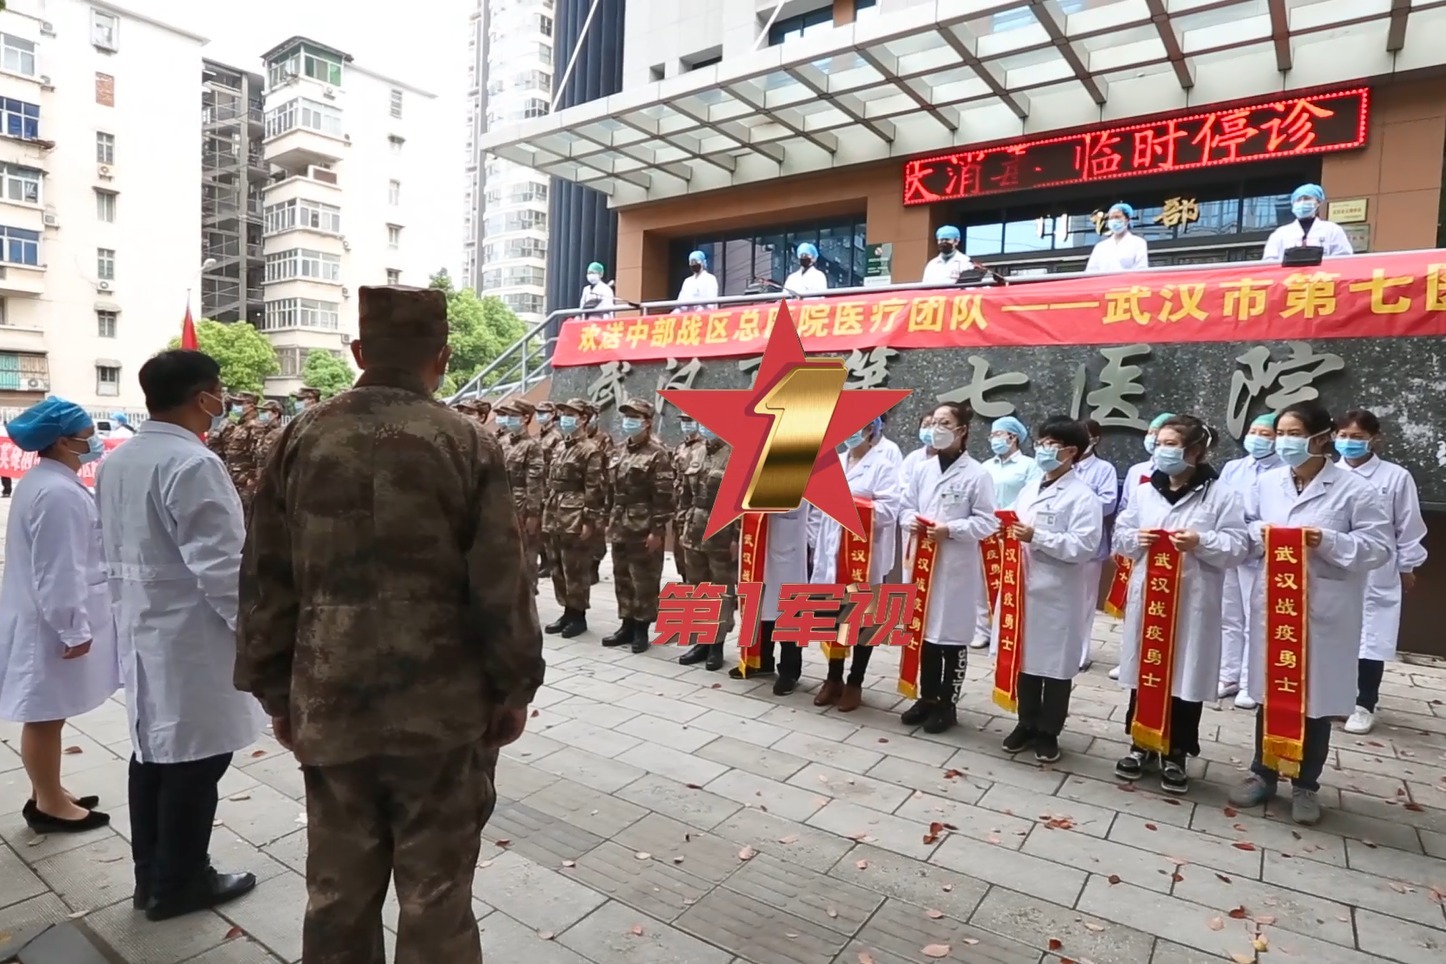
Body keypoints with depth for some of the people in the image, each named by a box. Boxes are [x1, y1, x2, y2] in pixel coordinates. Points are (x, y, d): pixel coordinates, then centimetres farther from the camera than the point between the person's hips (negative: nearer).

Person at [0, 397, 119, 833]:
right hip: (52, 624, -11)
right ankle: (49, 804, 19)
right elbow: (58, 571, -25)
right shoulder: (58, 493, -24)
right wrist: (74, 628, -20)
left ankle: (47, 795, 32)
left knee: (47, 716, 19)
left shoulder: (45, 481, 10)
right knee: (46, 717, 4)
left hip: (47, 619, 11)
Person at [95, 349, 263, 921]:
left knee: (153, 751, 18)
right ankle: (178, 885, 19)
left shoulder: (114, 462, 8)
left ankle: (151, 875, 32)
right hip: (192, 637, -9)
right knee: (192, 760, 5)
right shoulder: (192, 464, -22)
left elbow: (113, 550, 14)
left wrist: (130, 608, 22)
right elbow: (219, 564, -24)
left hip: (142, 629, 9)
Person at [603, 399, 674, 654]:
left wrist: (657, 530, -18)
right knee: (622, 579, 13)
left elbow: (663, 496, -14)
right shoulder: (620, 451, 13)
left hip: (644, 528, -7)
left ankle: (642, 630, 12)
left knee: (644, 581, 1)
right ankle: (627, 626, 24)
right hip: (620, 526, 8)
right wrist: (610, 521, 14)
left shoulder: (657, 454, -10)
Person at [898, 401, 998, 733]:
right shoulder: (922, 469, 8)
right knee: (925, 631, 13)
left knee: (952, 636, 5)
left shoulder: (977, 474, -7)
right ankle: (927, 697, 28)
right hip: (923, 560, 5)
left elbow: (987, 522, -9)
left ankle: (948, 704, 19)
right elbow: (905, 506, 13)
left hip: (957, 566, -5)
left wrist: (951, 529, -20)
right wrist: (911, 521, -9)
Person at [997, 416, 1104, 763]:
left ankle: (1048, 732, 23)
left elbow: (1083, 546, -19)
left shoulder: (1083, 496, -10)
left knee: (1056, 666, 8)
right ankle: (1027, 723, 29)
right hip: (1025, 587, 6)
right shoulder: (1030, 489, 11)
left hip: (1058, 595, -6)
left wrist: (1036, 536, -23)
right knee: (1025, 659, 14)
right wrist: (1010, 532, -2)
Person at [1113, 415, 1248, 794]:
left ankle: (1175, 754, 21)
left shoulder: (1221, 495, -4)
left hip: (1192, 600, -3)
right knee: (1144, 671, 10)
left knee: (1186, 674, 5)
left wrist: (1201, 542, -22)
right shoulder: (1144, 491, 8)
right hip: (1147, 595, 3)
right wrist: (1136, 539, -10)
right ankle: (1141, 745, 25)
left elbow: (1238, 547, -7)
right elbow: (1120, 534, 11)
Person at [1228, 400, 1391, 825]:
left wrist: (1328, 541, -23)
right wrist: (1259, 534, -9)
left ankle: (1305, 785, 27)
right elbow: (1250, 535, 13)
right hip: (1272, 603, 3)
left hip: (1324, 610, -3)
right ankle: (1263, 774, 28)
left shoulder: (1354, 488, -9)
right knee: (1269, 694, 12)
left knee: (1315, 699, 9)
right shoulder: (1268, 481, 4)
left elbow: (1379, 547, -9)